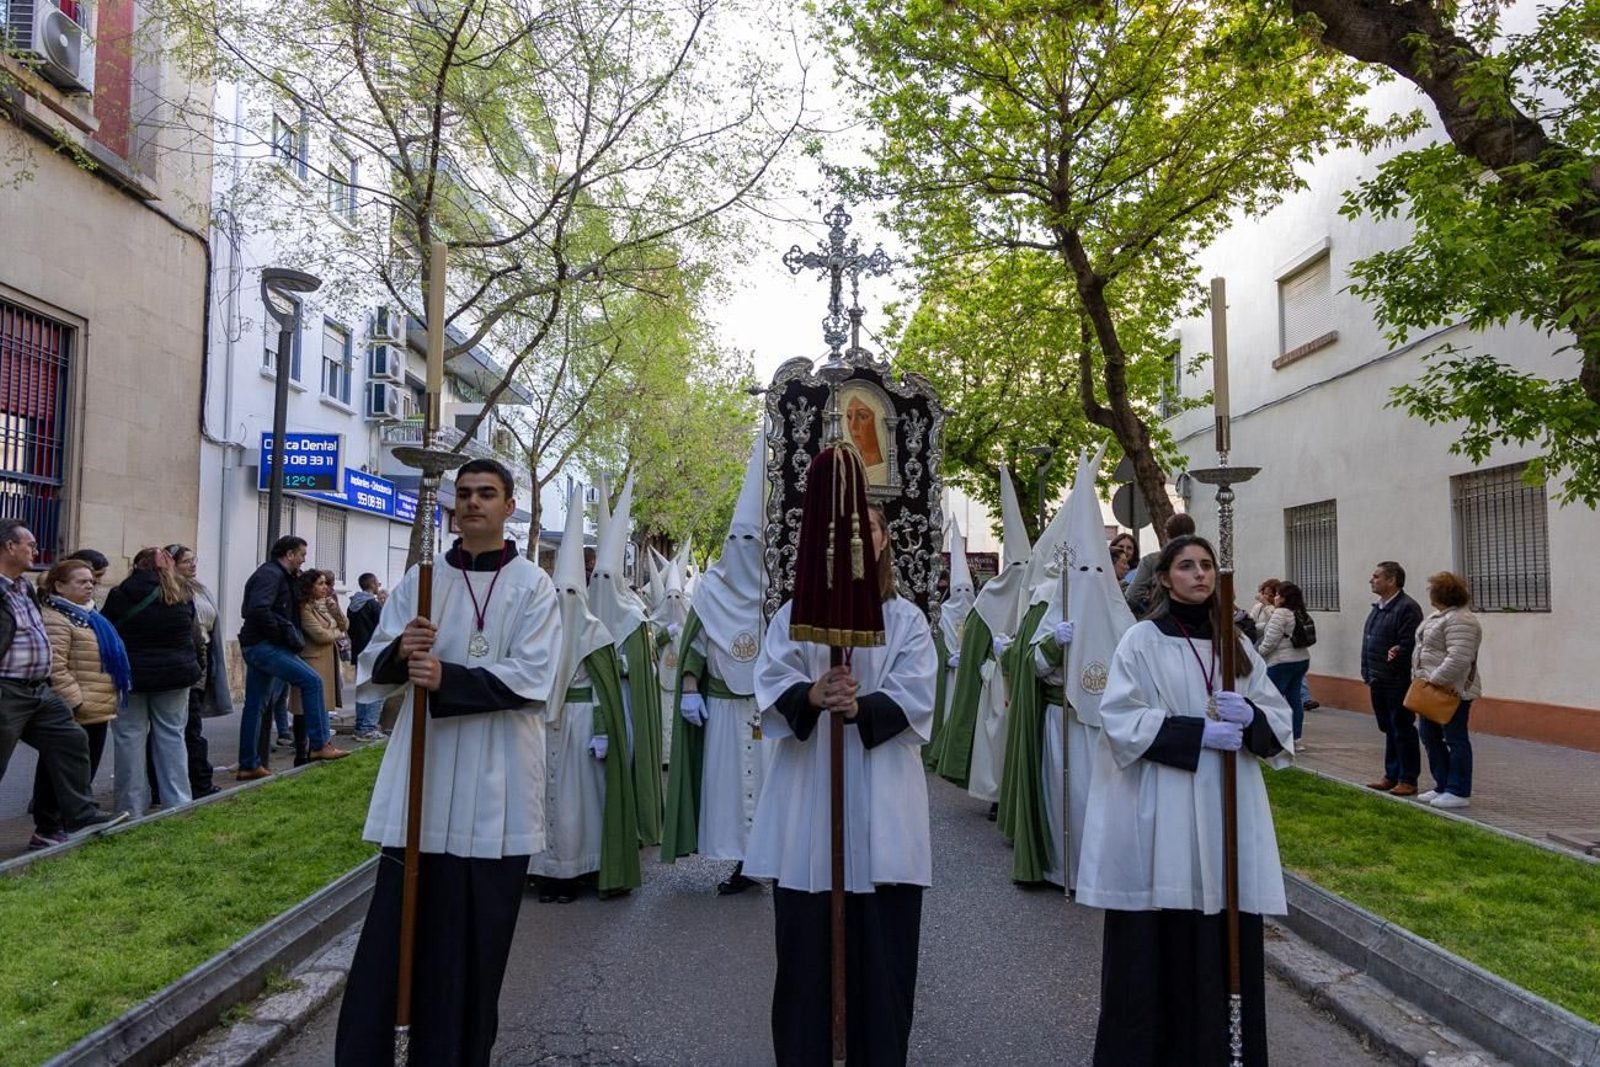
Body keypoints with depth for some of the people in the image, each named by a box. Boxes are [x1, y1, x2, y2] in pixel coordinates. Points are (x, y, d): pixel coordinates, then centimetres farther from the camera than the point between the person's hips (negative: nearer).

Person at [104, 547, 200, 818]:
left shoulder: (119, 596, -6)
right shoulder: (183, 595, 1)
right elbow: (193, 635, 6)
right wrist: (191, 665, 18)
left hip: (131, 675, -2)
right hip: (174, 674, 2)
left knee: (129, 738, 6)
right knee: (171, 736, 10)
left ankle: (132, 808, 8)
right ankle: (178, 802, 11)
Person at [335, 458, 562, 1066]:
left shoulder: (532, 586, 1)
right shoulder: (421, 578, 10)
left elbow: (532, 679, -10)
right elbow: (373, 670, 7)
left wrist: (447, 679, -21)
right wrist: (400, 653, -16)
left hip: (494, 788, -2)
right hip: (422, 775, 2)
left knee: (474, 938, 6)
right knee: (395, 930, 2)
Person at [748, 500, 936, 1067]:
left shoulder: (907, 619, 6)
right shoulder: (794, 613, 7)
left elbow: (914, 698, -6)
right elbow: (772, 686, -5)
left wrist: (859, 707, -24)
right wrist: (812, 696, -26)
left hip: (881, 801, 0)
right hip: (807, 794, 0)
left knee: (881, 944, 3)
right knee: (803, 939, 4)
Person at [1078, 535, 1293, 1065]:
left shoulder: (1237, 644, 12)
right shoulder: (1142, 640, -3)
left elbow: (1280, 721, 11)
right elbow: (1121, 721, -10)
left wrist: (1250, 717, -11)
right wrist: (1197, 732, -17)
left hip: (1228, 814, 4)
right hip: (1160, 817, -4)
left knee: (1228, 939, 5)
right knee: (1160, 942, -2)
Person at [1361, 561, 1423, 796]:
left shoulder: (1407, 608, -13)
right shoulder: (1377, 608, 14)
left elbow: (1408, 646, -20)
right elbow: (1368, 643, 16)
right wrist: (1368, 673, 11)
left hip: (1398, 683, -8)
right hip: (1379, 682, 8)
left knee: (1403, 732, 1)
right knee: (1389, 730, 15)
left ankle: (1408, 780, 9)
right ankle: (1391, 776, 23)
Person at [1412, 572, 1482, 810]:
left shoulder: (1460, 620, -20)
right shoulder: (1442, 615, 14)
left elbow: (1458, 659, -28)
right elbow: (1428, 648, 23)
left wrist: (1436, 680, -24)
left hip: (1451, 690, -10)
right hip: (1434, 689, 10)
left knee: (1455, 739, -1)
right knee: (1430, 736, 13)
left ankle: (1458, 793, 7)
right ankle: (1443, 786, 22)